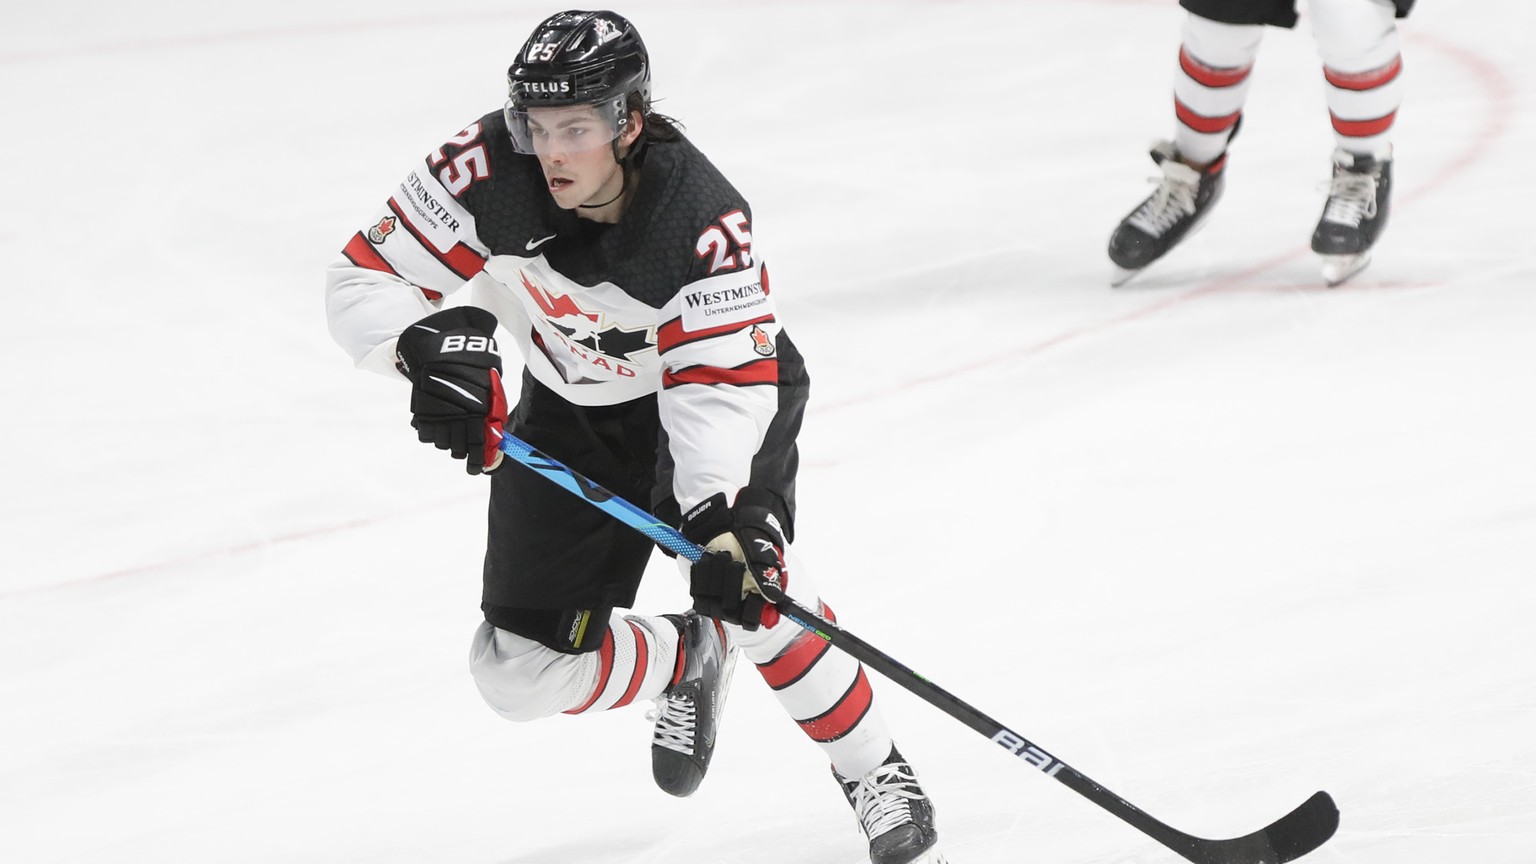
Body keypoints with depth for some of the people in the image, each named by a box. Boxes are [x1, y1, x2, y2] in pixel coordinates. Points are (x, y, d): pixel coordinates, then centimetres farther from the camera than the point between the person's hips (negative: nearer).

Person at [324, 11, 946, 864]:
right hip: (570, 413, 4)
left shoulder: (706, 222, -33)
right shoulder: (485, 172, -27)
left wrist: (719, 516, -51)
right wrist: (429, 345, -43)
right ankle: (688, 662, 29)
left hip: (714, 383, -4)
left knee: (745, 572, -31)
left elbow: (720, 387, -35)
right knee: (521, 669, -2)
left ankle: (874, 774, -12)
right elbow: (362, 282, -22)